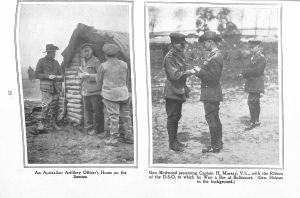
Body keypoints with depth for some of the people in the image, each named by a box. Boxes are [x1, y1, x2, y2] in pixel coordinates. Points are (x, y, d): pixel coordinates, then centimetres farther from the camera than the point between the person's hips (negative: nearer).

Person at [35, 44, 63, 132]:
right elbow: (37, 74, -4)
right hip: (46, 87, -5)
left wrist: (59, 77, -5)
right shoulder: (41, 61, 0)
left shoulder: (56, 62, 15)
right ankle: (42, 124, -3)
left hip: (56, 88, 5)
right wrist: (48, 76, -16)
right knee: (46, 106, -12)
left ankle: (53, 124, 15)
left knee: (55, 107, 6)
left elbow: (61, 74, 19)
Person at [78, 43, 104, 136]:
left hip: (95, 90, -8)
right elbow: (80, 72, 24)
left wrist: (89, 75, -21)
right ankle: (89, 127, 22)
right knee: (87, 109, 12)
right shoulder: (83, 60, 13)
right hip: (85, 90, 8)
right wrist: (81, 75, 1)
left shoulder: (96, 61, -12)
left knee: (97, 110, -2)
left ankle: (97, 129, 6)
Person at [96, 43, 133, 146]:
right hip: (124, 93, 4)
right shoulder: (124, 64, 7)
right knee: (125, 115, 11)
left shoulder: (104, 66, -4)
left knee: (112, 116, -1)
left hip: (110, 94, -4)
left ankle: (113, 139, 2)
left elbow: (99, 79, 7)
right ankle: (128, 137, 17)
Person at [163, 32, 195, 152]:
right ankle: (172, 143, 6)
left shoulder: (180, 55, 13)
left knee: (177, 116, 14)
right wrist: (188, 72, -18)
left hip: (179, 91, 9)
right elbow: (174, 75, -23)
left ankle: (175, 140, 24)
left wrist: (185, 89, 18)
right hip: (172, 92, -9)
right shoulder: (170, 57, -16)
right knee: (172, 117, -2)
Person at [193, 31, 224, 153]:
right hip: (213, 92, 10)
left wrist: (200, 71, -15)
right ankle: (218, 142, 26)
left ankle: (215, 146, 1)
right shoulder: (214, 55, 14)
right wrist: (200, 71, 7)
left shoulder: (215, 57, -18)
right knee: (215, 118, 16)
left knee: (211, 118, -5)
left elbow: (213, 77, -23)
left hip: (211, 93, -10)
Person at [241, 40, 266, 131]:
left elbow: (257, 70, -22)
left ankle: (253, 122, -8)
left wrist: (245, 72, -15)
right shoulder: (253, 57, 17)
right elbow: (249, 69, 15)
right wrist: (245, 73, -8)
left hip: (256, 85, -9)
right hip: (253, 85, 9)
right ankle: (256, 121, 24)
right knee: (255, 103, 15)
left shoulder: (261, 58, -12)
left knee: (252, 102, -11)